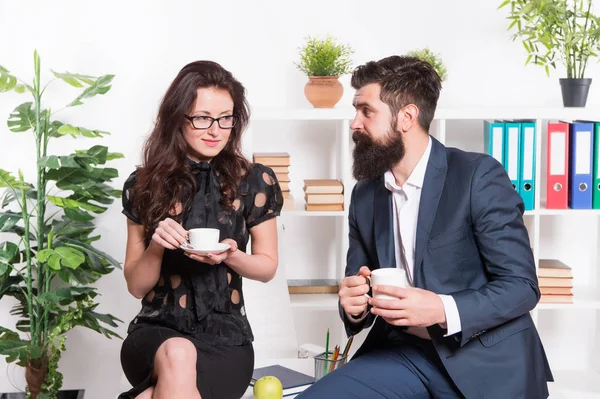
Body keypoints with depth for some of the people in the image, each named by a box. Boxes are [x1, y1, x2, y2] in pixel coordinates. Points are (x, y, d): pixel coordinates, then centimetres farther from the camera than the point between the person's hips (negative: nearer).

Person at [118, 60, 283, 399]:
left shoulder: (255, 182, -1)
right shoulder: (145, 185, 1)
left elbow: (268, 266, 10)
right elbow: (136, 286, 5)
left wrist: (230, 256, -12)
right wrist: (155, 247, -15)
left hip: (225, 335, -1)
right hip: (157, 329, 1)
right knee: (177, 355, -34)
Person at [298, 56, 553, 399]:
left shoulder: (479, 176, -10)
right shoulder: (365, 195, 7)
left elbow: (522, 286, -12)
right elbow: (360, 285, 12)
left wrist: (443, 311, -26)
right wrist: (354, 305, -11)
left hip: (483, 361, -4)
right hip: (402, 353, 4)